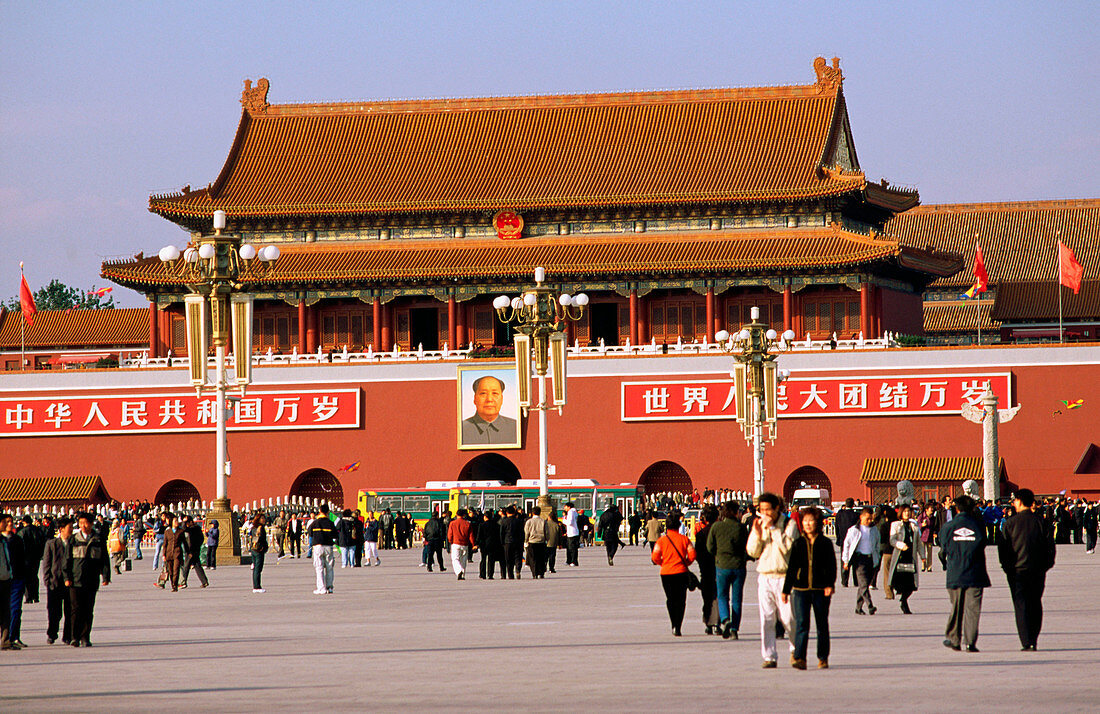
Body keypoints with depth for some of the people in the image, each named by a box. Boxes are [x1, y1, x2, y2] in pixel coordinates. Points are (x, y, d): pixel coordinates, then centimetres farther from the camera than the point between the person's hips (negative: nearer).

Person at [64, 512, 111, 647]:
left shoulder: (98, 541, 7)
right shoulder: (73, 540, 6)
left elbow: (104, 560, 9)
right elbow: (67, 560, 6)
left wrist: (106, 576, -1)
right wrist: (67, 577, -3)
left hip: (92, 581, 1)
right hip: (76, 580, -1)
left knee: (88, 611, 3)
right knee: (77, 609, -8)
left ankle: (85, 637, 9)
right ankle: (75, 637, -7)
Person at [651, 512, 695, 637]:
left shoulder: (661, 540, -3)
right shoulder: (684, 539, -2)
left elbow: (655, 557, -9)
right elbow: (692, 555, -7)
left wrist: (662, 563, 10)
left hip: (666, 573, 0)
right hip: (681, 573, 0)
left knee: (670, 600, 14)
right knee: (680, 601, 4)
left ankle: (674, 625, 3)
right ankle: (677, 627, -7)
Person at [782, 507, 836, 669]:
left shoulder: (825, 543, 3)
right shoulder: (798, 544, 8)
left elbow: (831, 566, 2)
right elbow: (791, 568, 12)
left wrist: (830, 585, -12)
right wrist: (786, 589, 11)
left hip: (820, 589, -1)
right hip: (801, 589, 1)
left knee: (822, 625, 7)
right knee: (801, 624, -10)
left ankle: (823, 658, 17)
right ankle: (799, 658, -16)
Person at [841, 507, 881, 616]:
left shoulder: (874, 530, 13)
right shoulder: (854, 530, -1)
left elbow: (877, 545, 24)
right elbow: (846, 545, 4)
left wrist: (877, 558, 20)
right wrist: (846, 561, 2)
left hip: (871, 559, 5)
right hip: (859, 558, -5)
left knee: (866, 584, 6)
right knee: (863, 583, -14)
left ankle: (859, 607, 15)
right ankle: (870, 606, -23)